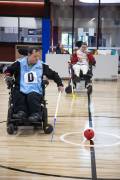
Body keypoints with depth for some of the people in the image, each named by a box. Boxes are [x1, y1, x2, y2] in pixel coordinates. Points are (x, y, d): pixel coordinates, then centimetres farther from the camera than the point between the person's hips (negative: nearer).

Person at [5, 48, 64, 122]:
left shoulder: (41, 66, 6)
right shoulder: (20, 64, 3)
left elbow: (53, 74, 14)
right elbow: (9, 70, 17)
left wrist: (60, 84, 6)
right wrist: (8, 76, -4)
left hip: (36, 91, -1)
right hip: (22, 90, 1)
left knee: (32, 97, -34)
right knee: (17, 95, -31)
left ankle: (36, 113, -27)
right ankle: (21, 111, -23)